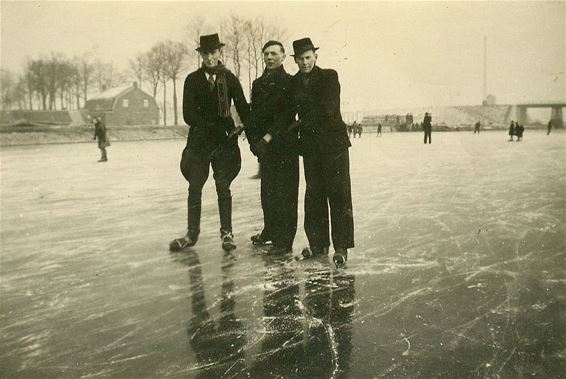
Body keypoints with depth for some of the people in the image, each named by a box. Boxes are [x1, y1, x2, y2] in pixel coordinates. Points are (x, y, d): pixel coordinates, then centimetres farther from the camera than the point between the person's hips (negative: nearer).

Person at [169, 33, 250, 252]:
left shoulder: (229, 79, 4)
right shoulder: (192, 80, 4)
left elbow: (243, 108, -1)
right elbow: (188, 114, -4)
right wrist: (208, 127, -16)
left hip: (224, 138, -1)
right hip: (199, 139, 1)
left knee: (223, 187, 3)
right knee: (194, 187, 3)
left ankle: (226, 232, 11)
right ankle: (192, 233, 13)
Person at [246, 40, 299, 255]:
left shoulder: (289, 82, -2)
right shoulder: (258, 83, 17)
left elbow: (288, 113, -12)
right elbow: (253, 113, 15)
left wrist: (268, 137, -18)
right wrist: (253, 139, 1)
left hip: (284, 144, -6)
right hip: (263, 146, 6)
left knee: (284, 192, -5)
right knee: (267, 191, 11)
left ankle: (284, 241, 0)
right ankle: (270, 231, 25)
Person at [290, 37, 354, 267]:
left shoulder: (329, 76, -2)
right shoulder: (293, 82, 11)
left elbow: (328, 109, -13)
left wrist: (303, 122, -7)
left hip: (333, 142, -4)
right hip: (310, 145, 5)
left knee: (338, 195, -4)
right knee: (313, 196, 7)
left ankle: (341, 247, 0)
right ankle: (318, 243, 17)